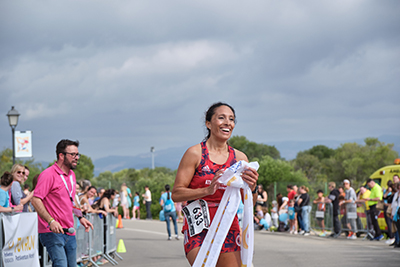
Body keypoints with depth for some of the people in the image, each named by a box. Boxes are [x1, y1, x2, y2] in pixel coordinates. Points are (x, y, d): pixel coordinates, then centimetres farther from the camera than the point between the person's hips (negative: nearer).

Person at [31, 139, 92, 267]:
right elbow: (36, 200, -18)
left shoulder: (71, 175, 16)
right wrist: (51, 221, -26)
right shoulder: (48, 174, -12)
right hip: (53, 232, -9)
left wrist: (80, 217, 18)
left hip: (69, 232, 9)